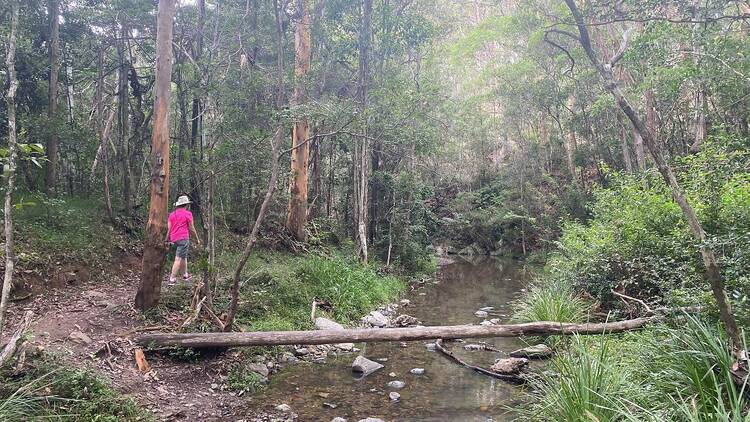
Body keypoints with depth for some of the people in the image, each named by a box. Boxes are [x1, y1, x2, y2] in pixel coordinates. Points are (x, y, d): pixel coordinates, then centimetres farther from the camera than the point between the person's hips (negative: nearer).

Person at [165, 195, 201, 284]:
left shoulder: (172, 214, 14)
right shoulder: (188, 214, -3)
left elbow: (168, 228, 10)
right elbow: (191, 229, 0)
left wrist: (167, 240, 12)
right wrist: (197, 239, 10)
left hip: (174, 239, 7)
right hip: (183, 238, -7)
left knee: (184, 256, 21)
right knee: (178, 259, -7)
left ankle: (185, 275, 31)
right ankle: (172, 279, -11)